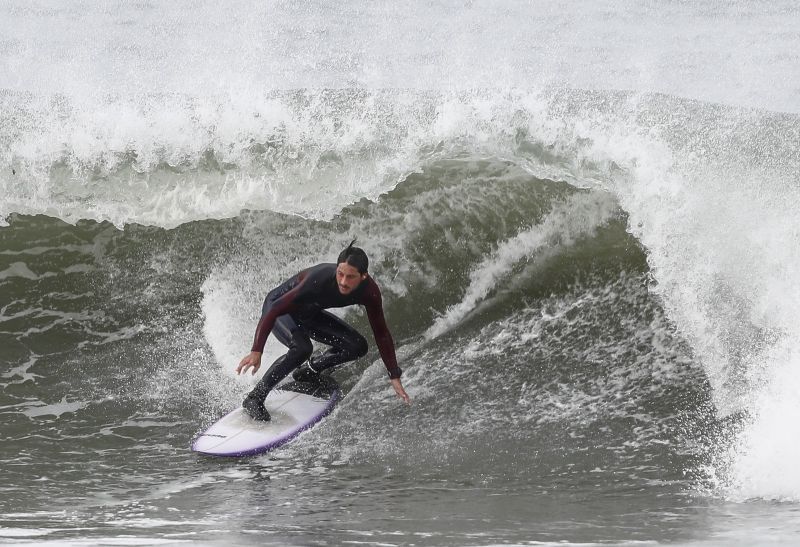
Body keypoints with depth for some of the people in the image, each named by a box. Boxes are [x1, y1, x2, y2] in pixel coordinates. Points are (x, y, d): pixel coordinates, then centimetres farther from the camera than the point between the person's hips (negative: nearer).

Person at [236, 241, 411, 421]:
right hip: (278, 306, -6)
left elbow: (381, 333, -9)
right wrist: (256, 351, -45)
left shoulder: (369, 291, -23)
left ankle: (309, 370, 18)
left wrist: (394, 376, -10)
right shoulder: (319, 280, -40)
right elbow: (275, 310, -38)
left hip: (308, 314, 6)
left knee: (357, 346, -5)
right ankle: (255, 398, -21)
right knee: (302, 348, -32)